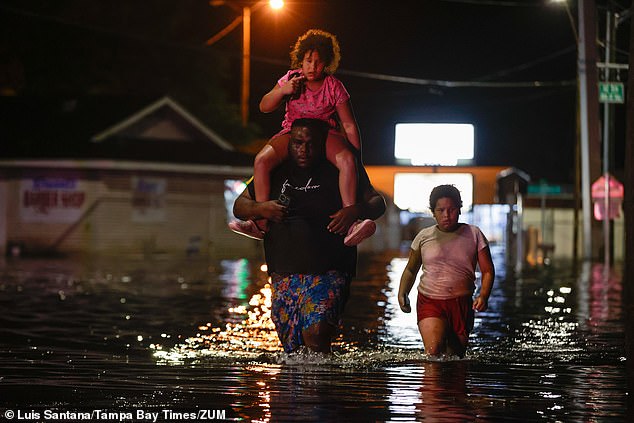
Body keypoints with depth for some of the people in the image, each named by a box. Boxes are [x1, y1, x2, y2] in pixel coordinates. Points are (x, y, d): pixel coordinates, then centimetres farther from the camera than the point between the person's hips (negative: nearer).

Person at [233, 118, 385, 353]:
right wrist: (260, 209, -6)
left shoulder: (338, 173, 4)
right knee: (292, 348, 5)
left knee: (316, 333, -25)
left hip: (327, 273, -4)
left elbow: (378, 203, 7)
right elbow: (239, 207, 17)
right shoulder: (275, 173, 12)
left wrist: (356, 211, -16)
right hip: (284, 274, 4)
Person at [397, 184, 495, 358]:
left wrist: (483, 296, -14)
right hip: (430, 302, -1)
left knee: (456, 355, 7)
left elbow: (488, 271, 4)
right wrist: (402, 293, 0)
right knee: (433, 351, -25)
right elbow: (411, 270, 18)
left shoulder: (473, 234, 4)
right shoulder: (424, 237, 5)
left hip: (462, 304, 1)